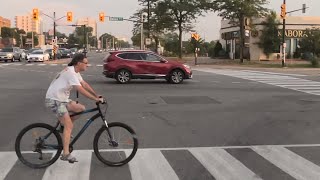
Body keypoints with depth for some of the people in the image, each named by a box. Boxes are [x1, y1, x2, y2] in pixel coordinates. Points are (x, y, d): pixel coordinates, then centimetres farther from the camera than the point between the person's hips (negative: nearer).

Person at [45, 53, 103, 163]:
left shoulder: (75, 72, 9)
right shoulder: (70, 73, -22)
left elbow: (85, 84, 12)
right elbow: (81, 90, -27)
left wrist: (97, 95, 6)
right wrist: (96, 99, -24)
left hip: (62, 99, 10)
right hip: (54, 100, -10)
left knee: (81, 108, 4)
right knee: (69, 126, -15)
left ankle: (64, 126, 15)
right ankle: (66, 154, -15)